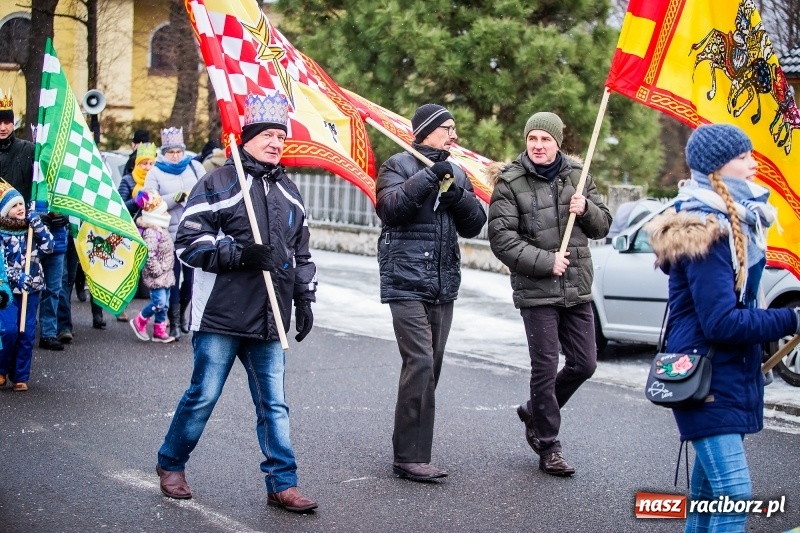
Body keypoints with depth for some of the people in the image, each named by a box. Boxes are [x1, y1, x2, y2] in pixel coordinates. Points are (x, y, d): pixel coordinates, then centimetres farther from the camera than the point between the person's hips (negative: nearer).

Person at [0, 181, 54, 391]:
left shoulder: (31, 228, 7)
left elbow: (48, 246, -4)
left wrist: (37, 224, -11)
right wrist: (17, 278, -21)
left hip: (31, 288, 4)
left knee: (27, 334, 3)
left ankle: (20, 376, 11)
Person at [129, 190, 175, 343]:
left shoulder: (160, 230, 13)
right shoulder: (150, 232, -20)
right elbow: (149, 255, -26)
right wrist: (157, 270, -21)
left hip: (165, 274, 10)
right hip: (156, 275, -10)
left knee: (164, 303, 11)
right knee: (159, 301, -12)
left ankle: (159, 331, 18)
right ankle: (139, 322, 8)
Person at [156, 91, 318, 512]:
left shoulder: (288, 192, 17)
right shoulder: (219, 183, -3)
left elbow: (301, 252, 24)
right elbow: (189, 241, -9)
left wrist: (304, 299, 15)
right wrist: (240, 253, -18)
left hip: (269, 320, 5)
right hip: (220, 317, -5)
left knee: (273, 403, 5)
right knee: (203, 395, 3)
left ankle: (282, 484, 10)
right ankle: (171, 465, 23)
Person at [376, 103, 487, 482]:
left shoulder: (457, 173, 17)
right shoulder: (398, 166, 1)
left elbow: (474, 225, 8)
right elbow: (389, 206, -18)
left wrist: (456, 193, -9)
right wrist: (429, 177, -21)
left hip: (443, 287, 7)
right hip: (407, 283, -7)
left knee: (430, 367, 8)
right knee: (420, 363, -16)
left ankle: (412, 452, 17)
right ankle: (409, 458, -13)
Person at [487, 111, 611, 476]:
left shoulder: (577, 175, 8)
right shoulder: (510, 183, -6)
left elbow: (602, 226, 13)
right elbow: (502, 238, -12)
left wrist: (586, 209, -9)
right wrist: (546, 261, -17)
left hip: (578, 291, 5)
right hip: (536, 292, -5)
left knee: (584, 364, 10)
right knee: (545, 368, -1)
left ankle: (535, 411, 33)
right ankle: (548, 448, 11)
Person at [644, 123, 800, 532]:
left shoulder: (732, 222, 10)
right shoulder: (705, 231, -21)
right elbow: (721, 323, -24)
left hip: (730, 374, 10)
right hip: (706, 380, -10)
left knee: (709, 489, 16)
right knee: (734, 494, -13)